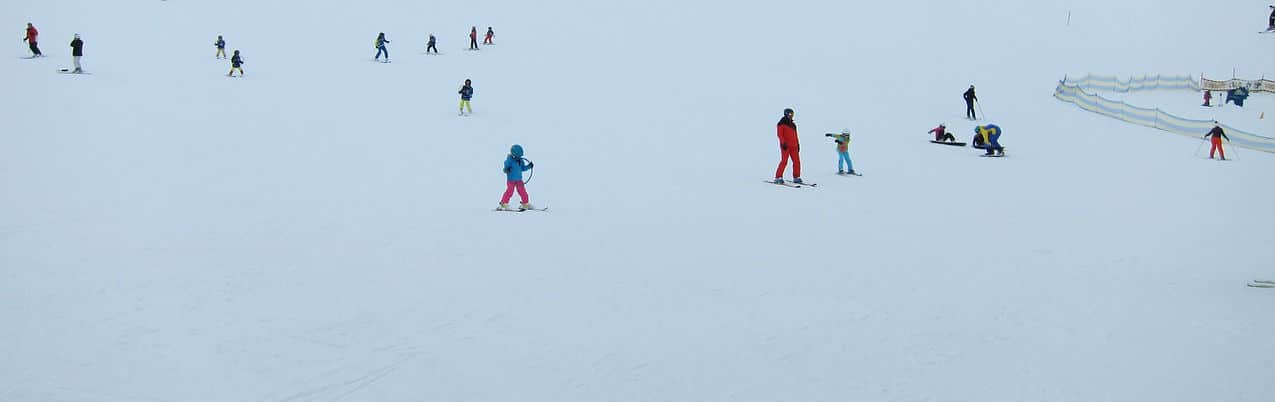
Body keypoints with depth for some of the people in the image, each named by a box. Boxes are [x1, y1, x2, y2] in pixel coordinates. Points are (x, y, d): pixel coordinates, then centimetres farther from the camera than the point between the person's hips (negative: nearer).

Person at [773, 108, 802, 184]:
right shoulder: (781, 124, -1)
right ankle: (778, 178, -8)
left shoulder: (793, 124, 19)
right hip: (786, 146, -7)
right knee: (784, 161, -12)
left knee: (797, 161, 2)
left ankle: (796, 177, 10)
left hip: (794, 146, 7)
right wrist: (783, 143, -19)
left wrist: (797, 144, 19)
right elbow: (780, 135, -8)